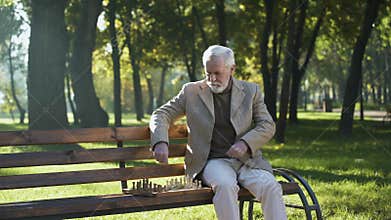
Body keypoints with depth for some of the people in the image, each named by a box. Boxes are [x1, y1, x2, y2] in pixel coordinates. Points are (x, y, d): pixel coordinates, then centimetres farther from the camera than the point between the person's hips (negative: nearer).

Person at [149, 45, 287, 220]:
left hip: (247, 160, 2)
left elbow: (267, 126, 6)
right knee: (225, 185, -35)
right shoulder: (191, 91, 7)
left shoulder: (250, 91, 9)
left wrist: (245, 143, -13)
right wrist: (160, 142, -13)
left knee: (271, 187, -27)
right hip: (213, 161, -1)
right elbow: (161, 115, 7)